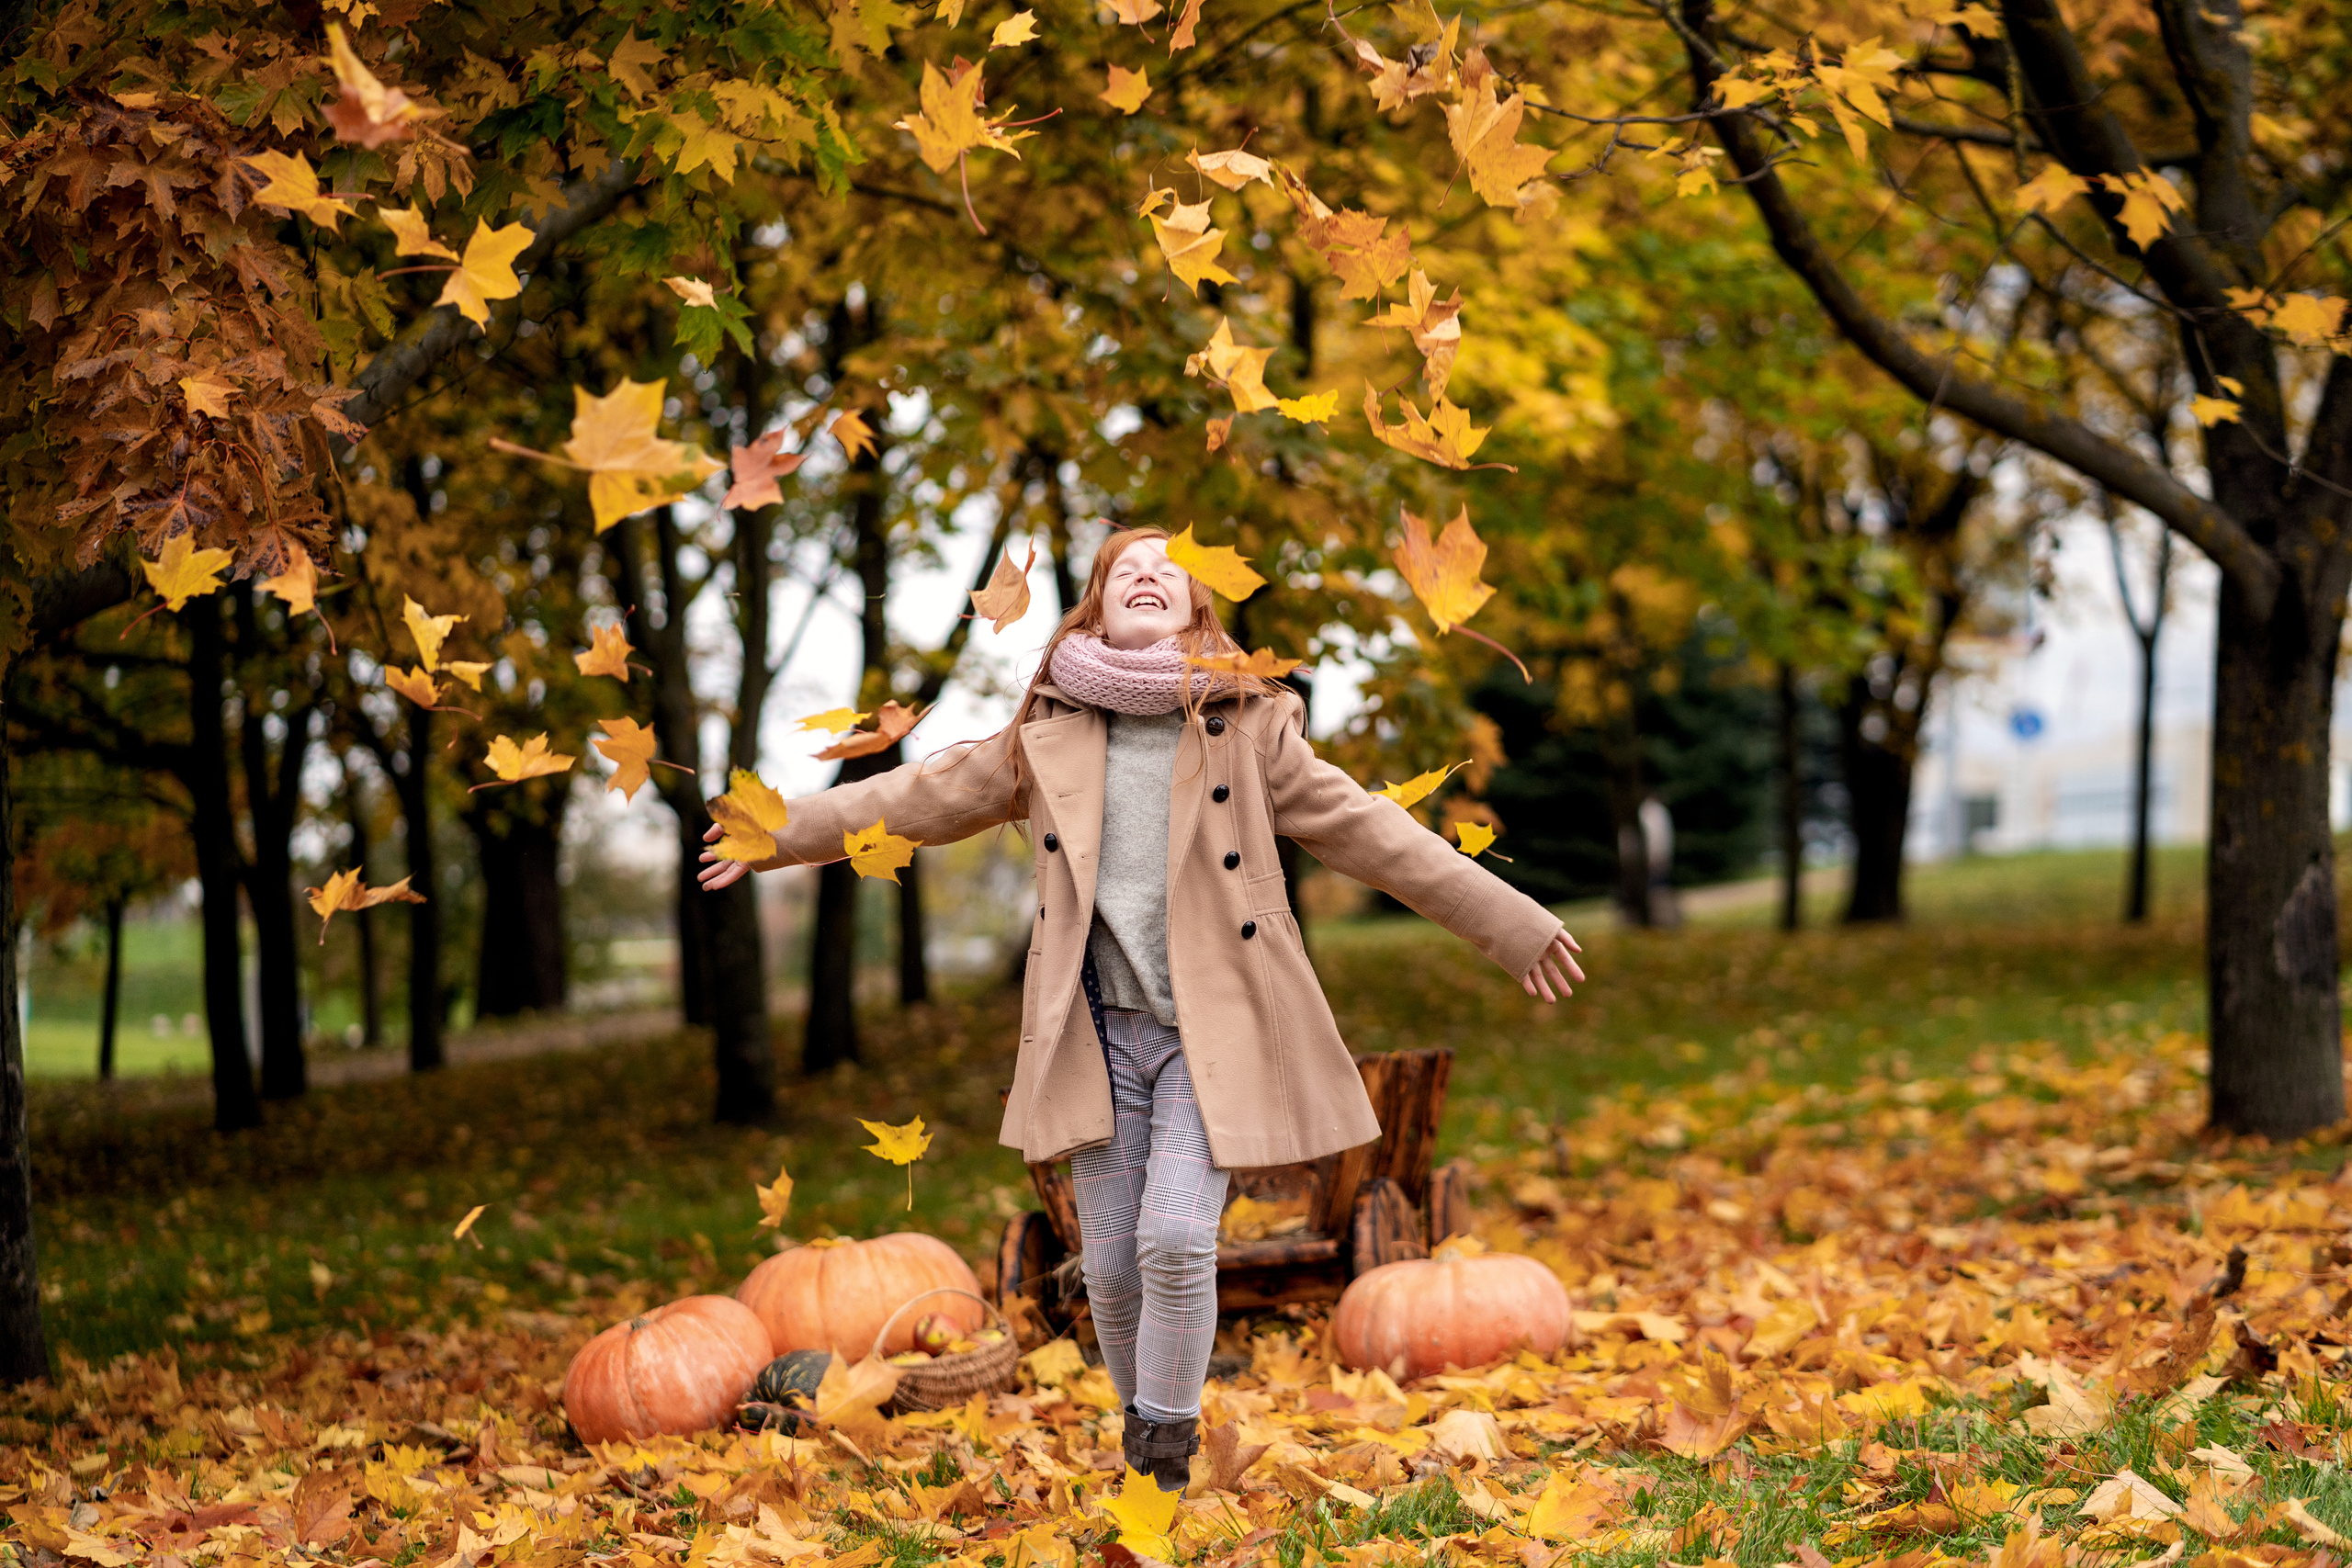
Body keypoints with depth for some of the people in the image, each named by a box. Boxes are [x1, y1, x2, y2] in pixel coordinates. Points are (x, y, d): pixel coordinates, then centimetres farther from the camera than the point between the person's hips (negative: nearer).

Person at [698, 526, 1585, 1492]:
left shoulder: (1250, 730, 2)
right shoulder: (1047, 739, 7)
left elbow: (1365, 832, 4)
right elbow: (922, 798, 15)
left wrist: (1509, 926, 3)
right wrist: (781, 835, 17)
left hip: (1212, 1031, -2)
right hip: (1102, 1030, 2)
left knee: (1176, 1237, -18)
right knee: (1111, 1261, 2)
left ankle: (1169, 1443, -1)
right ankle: (1139, 1441, 24)